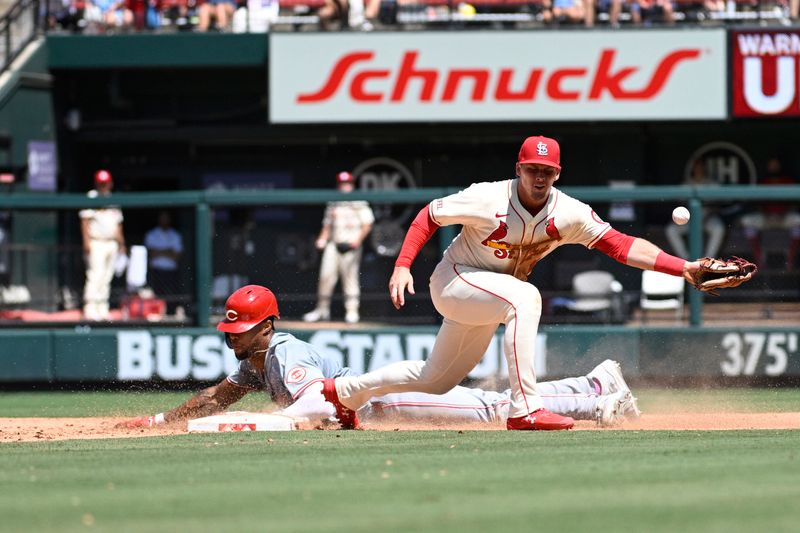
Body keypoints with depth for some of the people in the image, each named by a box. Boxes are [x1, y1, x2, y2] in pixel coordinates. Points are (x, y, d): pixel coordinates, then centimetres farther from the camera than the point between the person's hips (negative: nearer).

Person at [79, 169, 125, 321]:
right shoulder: (91, 198, 0)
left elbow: (118, 224, 22)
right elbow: (85, 221, -7)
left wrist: (121, 244, 16)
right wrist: (86, 241, -16)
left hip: (111, 244, 7)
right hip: (96, 244, -6)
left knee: (106, 278, 6)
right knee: (95, 275, -14)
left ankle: (102, 309, 8)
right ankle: (90, 309, -17)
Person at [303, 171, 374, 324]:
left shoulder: (359, 204, 3)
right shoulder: (333, 204, 17)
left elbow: (367, 224, -1)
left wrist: (357, 240, -13)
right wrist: (322, 239, 4)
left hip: (351, 246, -4)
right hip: (333, 245, 4)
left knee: (350, 277, -6)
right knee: (326, 276, -3)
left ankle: (352, 310, -2)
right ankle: (322, 310, 3)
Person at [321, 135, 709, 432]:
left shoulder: (568, 215, -14)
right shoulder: (487, 200, -24)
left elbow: (621, 245, -20)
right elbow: (429, 216, -12)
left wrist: (682, 267, -30)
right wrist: (402, 266, -21)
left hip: (487, 297, 6)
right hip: (453, 282, -6)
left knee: (436, 380, 16)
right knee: (525, 297, -34)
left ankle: (344, 391, 36)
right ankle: (525, 409, -35)